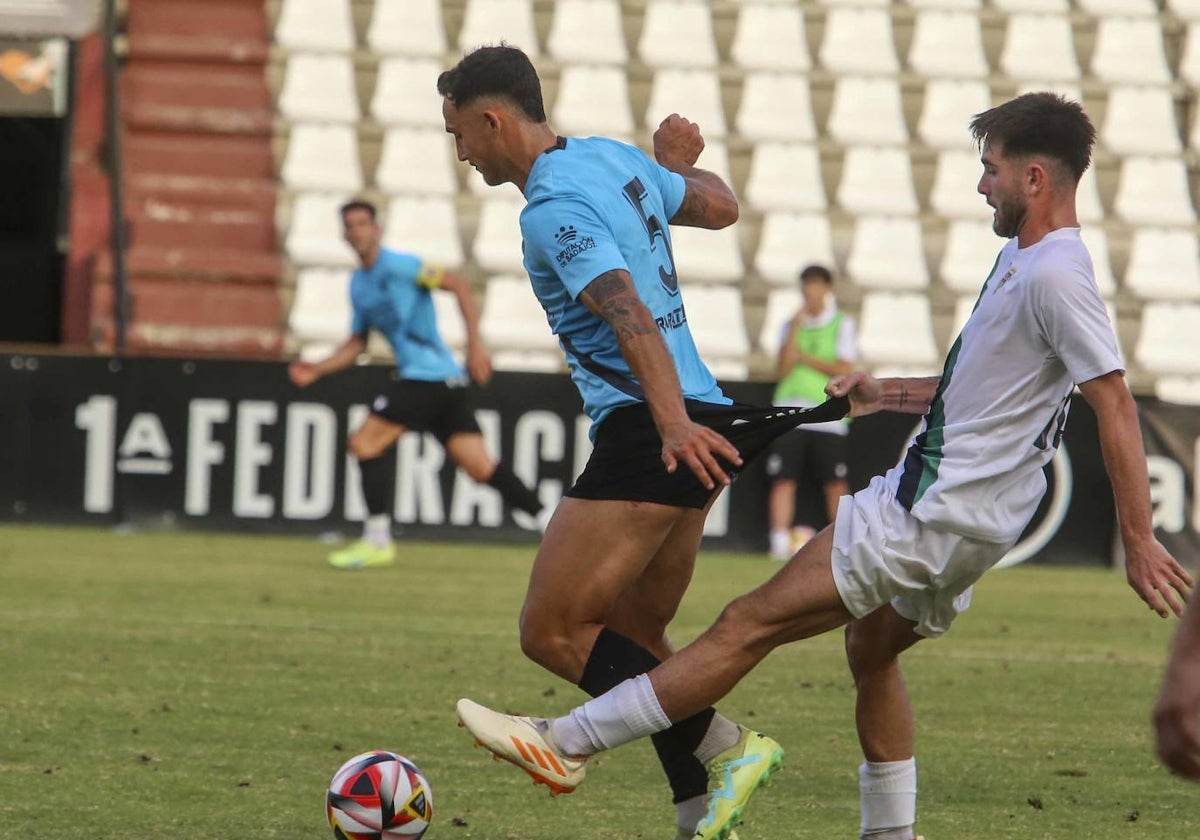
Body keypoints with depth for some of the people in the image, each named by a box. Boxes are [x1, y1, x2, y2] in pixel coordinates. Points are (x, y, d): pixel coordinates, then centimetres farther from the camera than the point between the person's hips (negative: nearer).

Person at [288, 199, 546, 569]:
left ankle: (377, 540, -2)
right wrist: (317, 369, 14)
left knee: (364, 442, -8)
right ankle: (549, 521, 0)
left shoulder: (398, 266, -8)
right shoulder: (358, 284, 19)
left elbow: (458, 286, -13)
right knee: (479, 465, 1)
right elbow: (358, 341, 28)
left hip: (430, 375, -8)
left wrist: (475, 345, -19)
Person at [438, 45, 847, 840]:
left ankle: (722, 747, -15)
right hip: (697, 424, 10)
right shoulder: (616, 159, 13)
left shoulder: (553, 208, -14)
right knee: (634, 643, 15)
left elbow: (631, 317, -26)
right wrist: (681, 166, 46)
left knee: (553, 632, -8)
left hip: (646, 433, -10)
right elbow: (721, 207, 28)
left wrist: (673, 423, -36)